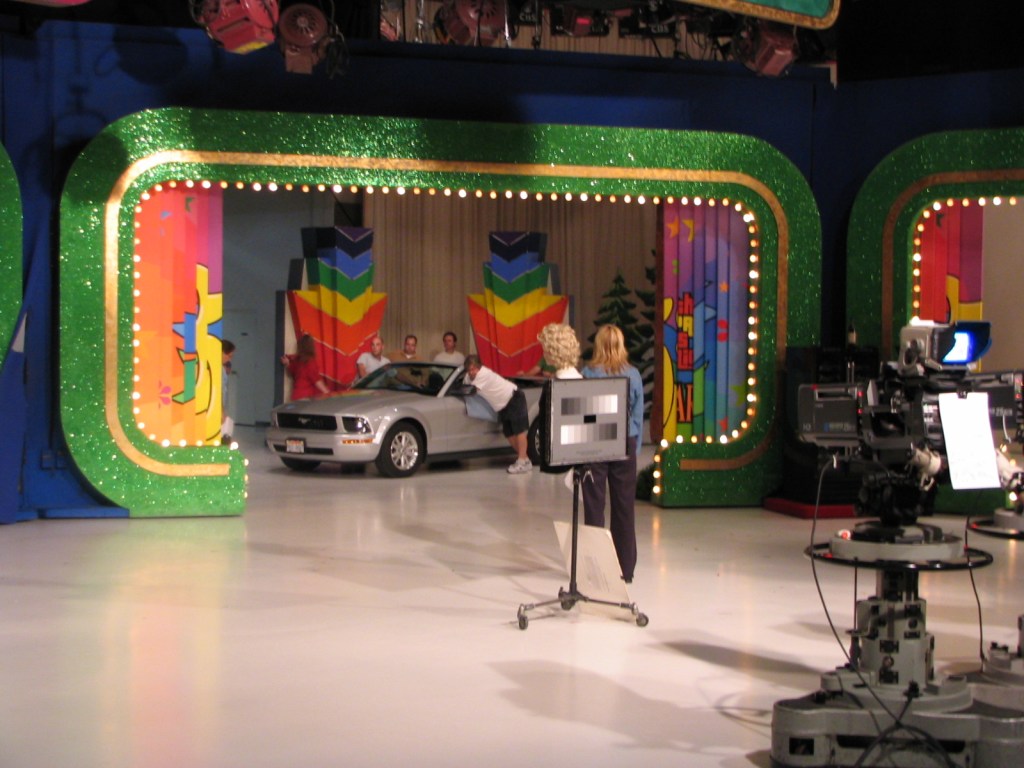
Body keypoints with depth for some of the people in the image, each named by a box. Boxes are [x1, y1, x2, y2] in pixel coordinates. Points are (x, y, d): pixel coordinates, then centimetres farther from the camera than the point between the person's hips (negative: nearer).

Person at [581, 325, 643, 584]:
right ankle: (626, 569, 12)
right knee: (624, 507, 7)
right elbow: (638, 415, 6)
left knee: (594, 506, 4)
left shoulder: (589, 374, -7)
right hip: (625, 444, 2)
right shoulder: (633, 375, 0)